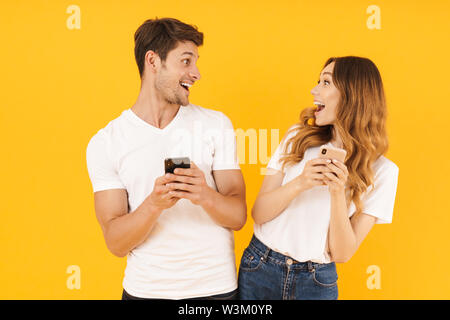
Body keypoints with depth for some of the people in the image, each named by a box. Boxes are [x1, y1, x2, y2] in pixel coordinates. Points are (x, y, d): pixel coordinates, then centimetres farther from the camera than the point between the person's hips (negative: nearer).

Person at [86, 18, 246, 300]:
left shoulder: (215, 124, -2)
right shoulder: (105, 142, -5)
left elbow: (238, 216, -5)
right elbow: (115, 242, -9)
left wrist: (205, 196, -25)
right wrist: (154, 204, -27)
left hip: (216, 287, 1)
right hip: (146, 289, -1)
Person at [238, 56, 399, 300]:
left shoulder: (381, 171, -6)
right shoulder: (298, 137, -2)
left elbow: (342, 254, -8)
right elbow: (258, 213, -5)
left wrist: (338, 193, -21)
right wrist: (299, 183, -21)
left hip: (317, 282, -1)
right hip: (260, 269, 2)